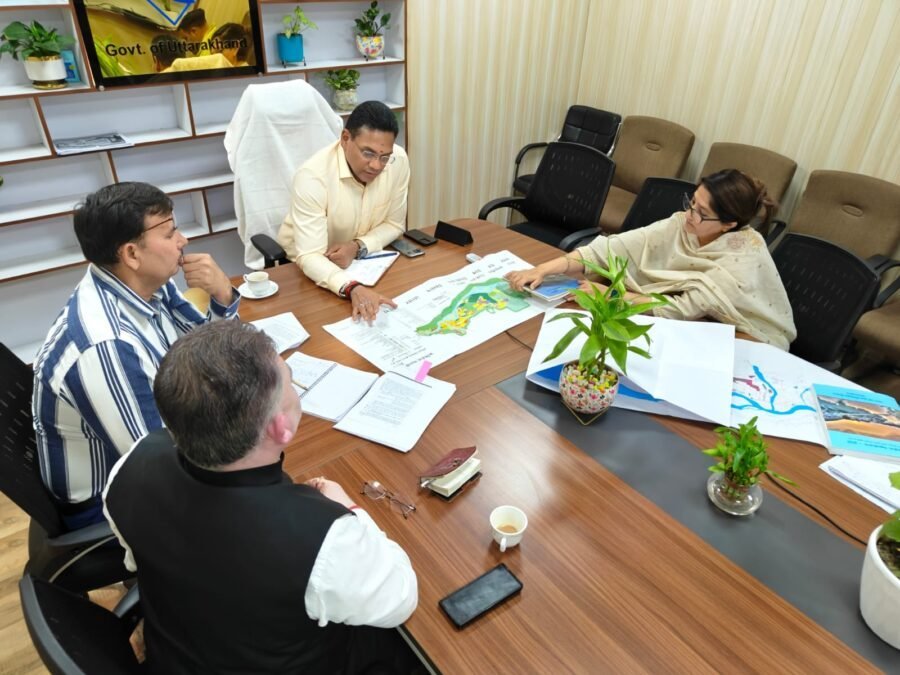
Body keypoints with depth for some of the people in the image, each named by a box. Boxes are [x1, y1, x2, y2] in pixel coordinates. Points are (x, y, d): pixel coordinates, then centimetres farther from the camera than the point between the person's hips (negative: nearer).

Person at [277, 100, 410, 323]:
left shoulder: (398, 161, -17)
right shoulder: (313, 176, -29)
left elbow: (394, 224, -4)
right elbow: (310, 256, -33)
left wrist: (358, 246, -22)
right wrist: (352, 288, -50)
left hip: (363, 258, 3)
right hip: (313, 266, -3)